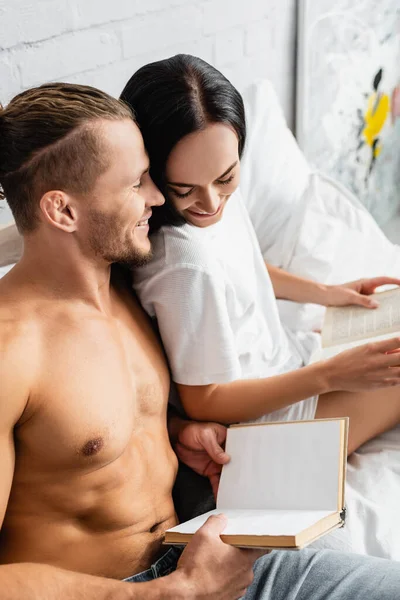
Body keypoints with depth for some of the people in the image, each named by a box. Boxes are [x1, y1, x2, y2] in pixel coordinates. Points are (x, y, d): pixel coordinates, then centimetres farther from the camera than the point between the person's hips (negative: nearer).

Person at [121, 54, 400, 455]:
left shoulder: (220, 191, -12)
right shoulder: (187, 265, -37)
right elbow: (204, 403, -26)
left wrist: (325, 293, 7)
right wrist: (330, 376, -27)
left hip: (283, 357, 8)